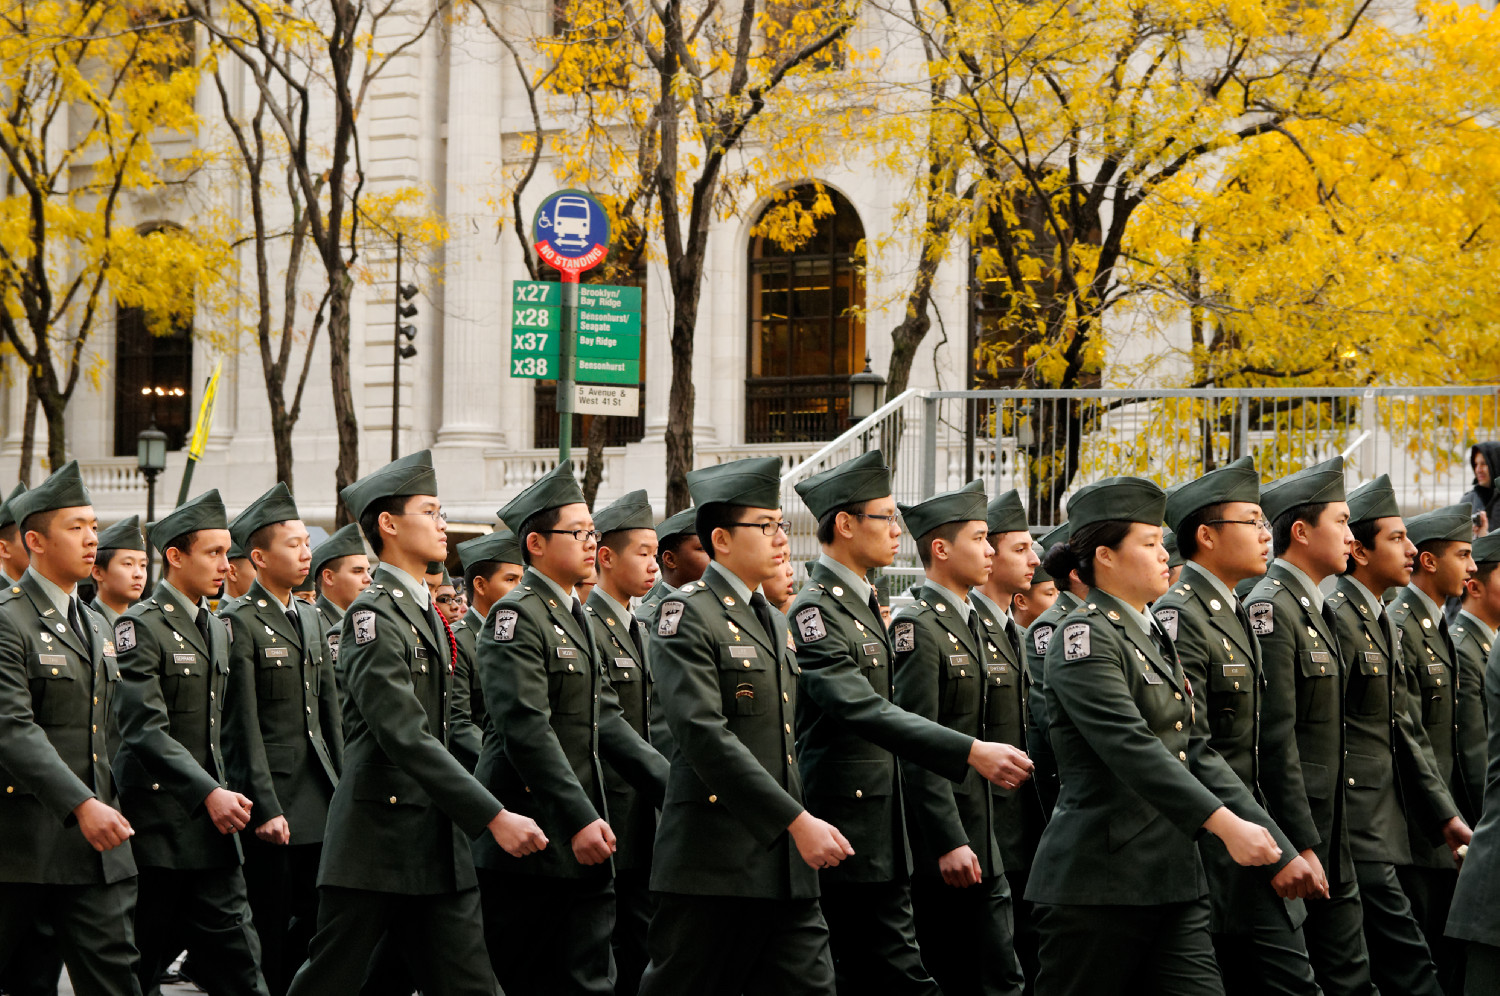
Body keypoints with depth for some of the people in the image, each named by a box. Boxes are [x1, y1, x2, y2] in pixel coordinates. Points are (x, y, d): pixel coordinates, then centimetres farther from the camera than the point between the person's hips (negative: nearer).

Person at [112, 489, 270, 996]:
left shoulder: (217, 630, 15)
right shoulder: (140, 627, -11)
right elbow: (144, 729, -19)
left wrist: (223, 792, 14)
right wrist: (210, 794, -24)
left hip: (210, 821, 7)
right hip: (158, 819, -7)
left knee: (235, 955, 2)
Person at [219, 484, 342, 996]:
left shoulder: (310, 617, 15)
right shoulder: (240, 623, -9)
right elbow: (244, 726, -12)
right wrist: (266, 808, -16)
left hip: (319, 794, 7)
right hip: (273, 792, -7)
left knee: (314, 919, 8)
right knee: (270, 926, -2)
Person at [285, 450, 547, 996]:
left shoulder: (429, 615, 17)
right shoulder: (373, 615, -13)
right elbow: (407, 738, -22)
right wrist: (494, 817, -25)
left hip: (439, 846, 9)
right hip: (377, 844, -9)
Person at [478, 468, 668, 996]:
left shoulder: (575, 617, 17)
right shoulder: (516, 616, -12)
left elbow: (605, 720, 17)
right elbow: (526, 728, -20)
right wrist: (580, 818, -25)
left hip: (582, 848, 9)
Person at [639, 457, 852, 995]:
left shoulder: (774, 622, 19)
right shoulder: (687, 613, -9)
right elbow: (705, 735, -19)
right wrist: (799, 822, -22)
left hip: (786, 863, 8)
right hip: (714, 864, -8)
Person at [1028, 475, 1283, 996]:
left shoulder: (1154, 637, 19)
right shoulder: (1085, 637, -11)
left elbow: (1193, 750, 16)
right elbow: (1132, 748, -22)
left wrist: (1259, 827, 3)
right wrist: (1225, 824, -27)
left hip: (1172, 880, 9)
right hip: (1100, 883, -9)